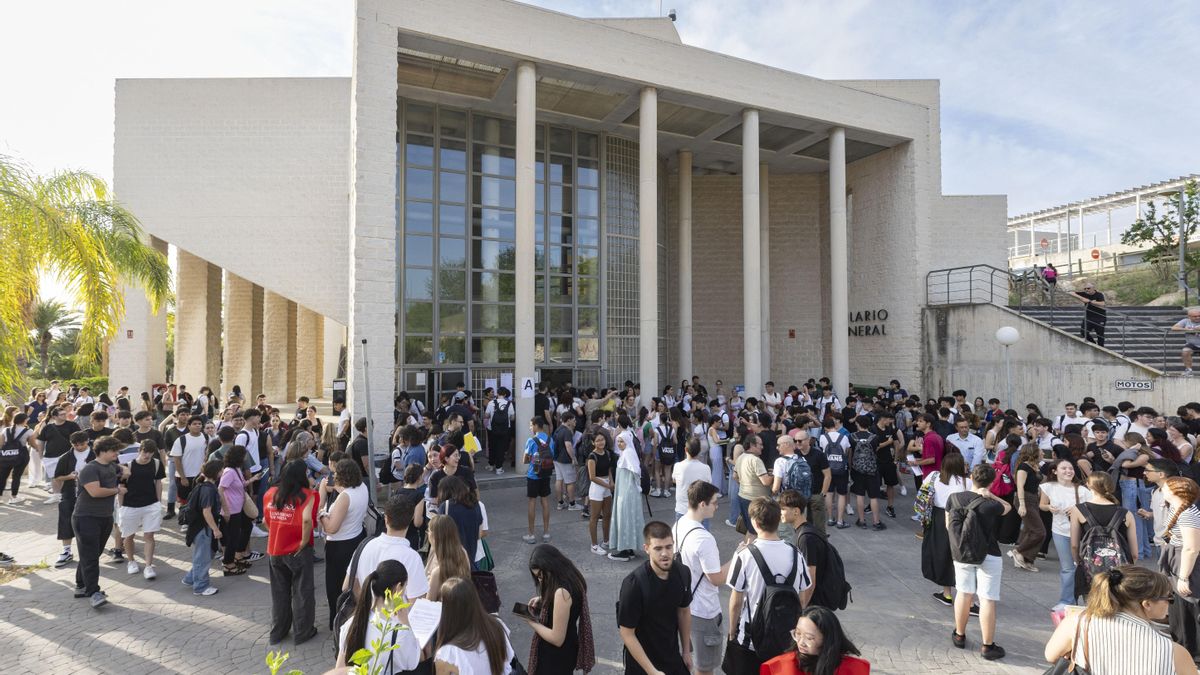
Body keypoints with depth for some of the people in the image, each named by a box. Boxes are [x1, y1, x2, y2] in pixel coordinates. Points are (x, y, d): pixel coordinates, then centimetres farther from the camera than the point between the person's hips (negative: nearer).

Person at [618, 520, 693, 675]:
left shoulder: (682, 573, -12)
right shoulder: (634, 583, -27)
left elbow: (684, 611, 5)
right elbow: (627, 634, -19)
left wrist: (686, 651, 11)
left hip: (673, 657, 4)